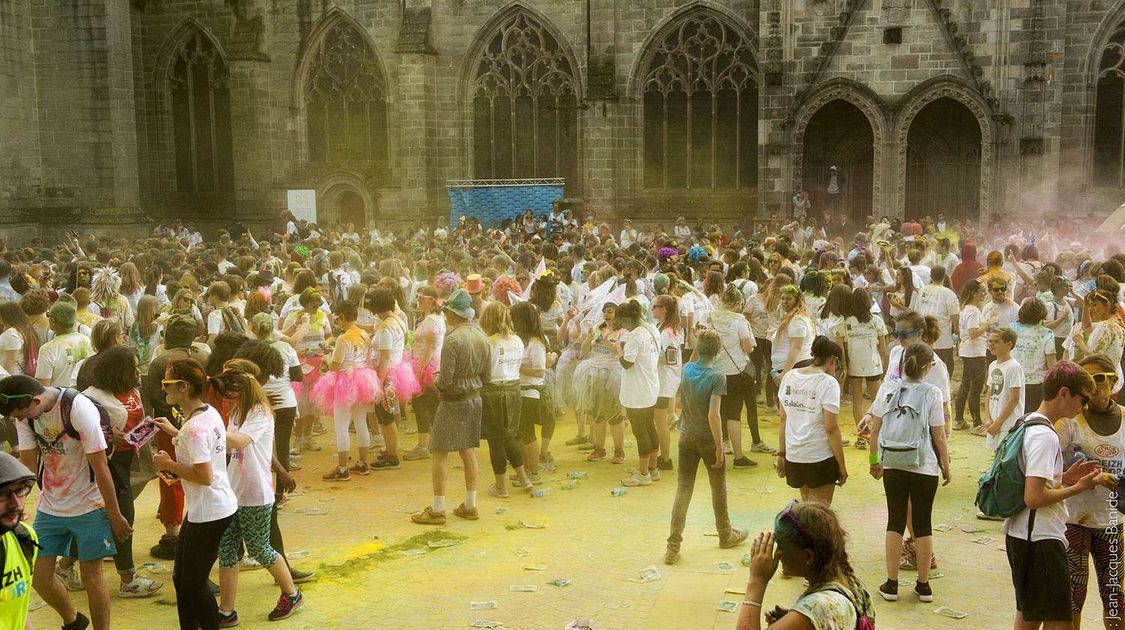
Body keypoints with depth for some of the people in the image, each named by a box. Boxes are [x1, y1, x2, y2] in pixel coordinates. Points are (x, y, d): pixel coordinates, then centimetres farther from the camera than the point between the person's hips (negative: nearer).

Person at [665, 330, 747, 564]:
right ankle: (725, 535, 35)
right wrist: (719, 447, -18)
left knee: (683, 490, 6)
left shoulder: (687, 369, -2)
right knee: (719, 489, 16)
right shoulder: (717, 377, -19)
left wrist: (698, 347, 17)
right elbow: (713, 415, -24)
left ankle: (673, 546, 0)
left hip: (687, 437, 4)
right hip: (709, 439, -4)